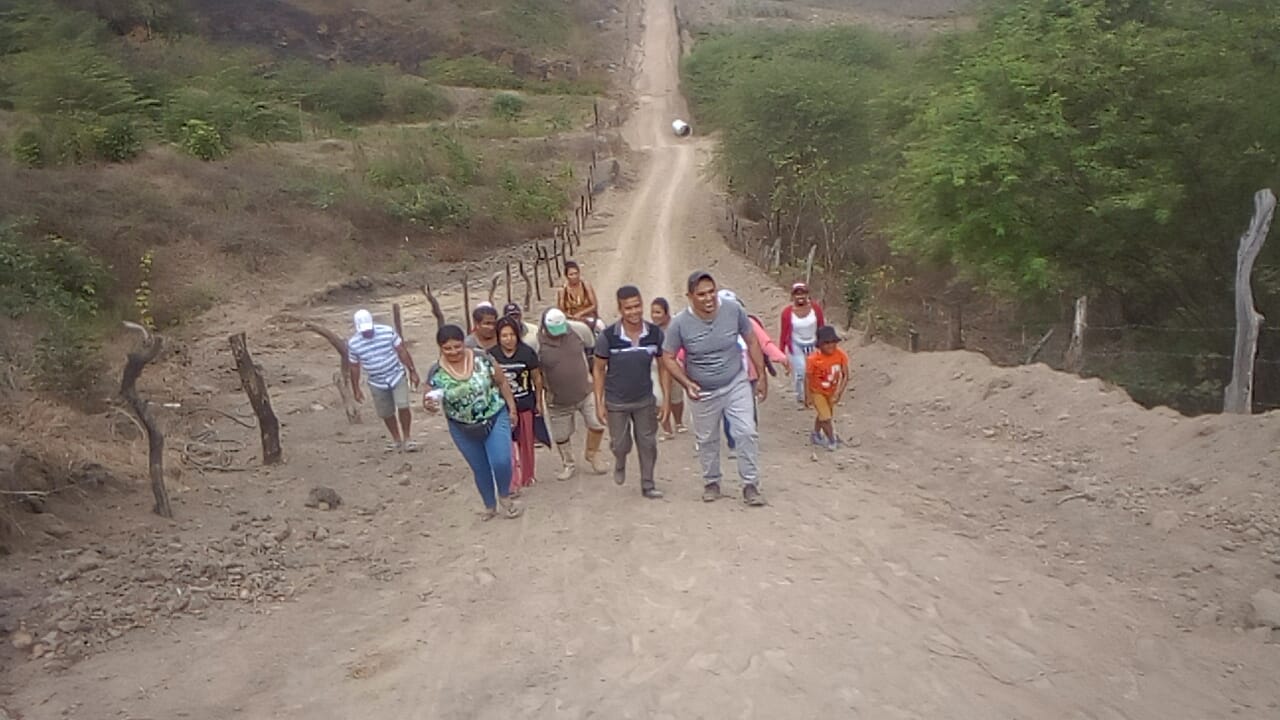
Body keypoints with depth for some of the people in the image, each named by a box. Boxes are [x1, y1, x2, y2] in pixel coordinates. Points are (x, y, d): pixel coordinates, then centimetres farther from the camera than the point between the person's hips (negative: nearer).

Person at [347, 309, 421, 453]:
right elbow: (355, 367, 3)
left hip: (397, 376, -2)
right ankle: (397, 439, 31)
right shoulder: (353, 343, -9)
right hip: (377, 384, 2)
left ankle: (406, 439, 3)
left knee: (403, 406, -14)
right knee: (386, 414, 10)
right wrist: (356, 389, 6)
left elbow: (402, 351, -5)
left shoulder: (388, 331, -13)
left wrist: (412, 371, -5)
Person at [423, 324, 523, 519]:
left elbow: (501, 382, -2)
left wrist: (512, 408, 2)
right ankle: (490, 506, 37)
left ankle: (505, 497, 16)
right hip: (464, 430, 1)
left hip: (495, 419, -1)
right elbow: (430, 400, -6)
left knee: (501, 462, -14)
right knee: (481, 470, 13)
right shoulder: (436, 373, -13)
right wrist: (429, 405, -30)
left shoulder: (482, 359, -14)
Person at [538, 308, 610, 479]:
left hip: (585, 392, 3)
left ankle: (592, 455, 27)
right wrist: (546, 391, -9)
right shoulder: (538, 343, -18)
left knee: (598, 424, 1)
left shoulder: (573, 332, -6)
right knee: (561, 436, 10)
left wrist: (587, 374, 10)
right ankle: (568, 465, 34)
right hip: (558, 400, -2)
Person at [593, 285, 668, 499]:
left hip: (645, 400, 2)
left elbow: (663, 366, -2)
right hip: (616, 402, -2)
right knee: (620, 445, 11)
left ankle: (647, 485, 28)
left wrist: (666, 400, -4)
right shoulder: (608, 336, -19)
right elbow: (599, 370, -8)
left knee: (647, 443, 10)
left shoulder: (655, 333, -14)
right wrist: (599, 403, -10)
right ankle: (620, 463, 46)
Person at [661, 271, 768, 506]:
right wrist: (687, 383, -20)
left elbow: (752, 342, -2)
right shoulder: (680, 324, -19)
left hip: (736, 385, 0)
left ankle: (750, 485, 6)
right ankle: (711, 483, 34)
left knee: (747, 433, -7)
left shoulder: (733, 310, -16)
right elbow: (668, 358, -8)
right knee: (707, 440, 14)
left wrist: (761, 376, 0)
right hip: (703, 393, 0)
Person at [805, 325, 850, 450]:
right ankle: (832, 441, 16)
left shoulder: (840, 355, -21)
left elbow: (845, 376, -14)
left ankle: (816, 435, 46)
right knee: (826, 417, -6)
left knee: (823, 415, 22)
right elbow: (807, 378, -21)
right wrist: (808, 397, -18)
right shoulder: (813, 359, -31)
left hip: (831, 391, 5)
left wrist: (839, 393, -19)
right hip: (817, 392, -5)